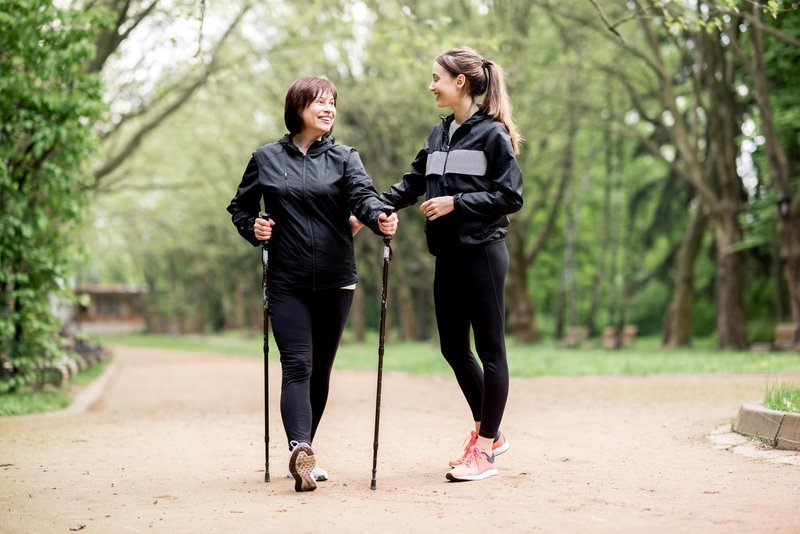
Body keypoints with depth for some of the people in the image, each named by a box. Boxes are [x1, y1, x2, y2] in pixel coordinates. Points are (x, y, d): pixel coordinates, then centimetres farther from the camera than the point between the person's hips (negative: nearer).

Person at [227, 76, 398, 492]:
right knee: (297, 366, -14)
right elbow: (239, 207, 16)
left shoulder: (344, 158, 5)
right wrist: (252, 228, -6)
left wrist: (379, 217, -35)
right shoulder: (266, 159, 6)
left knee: (320, 369, 9)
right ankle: (301, 450, -26)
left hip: (335, 282, 2)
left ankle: (303, 452, 21)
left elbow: (363, 194, -13)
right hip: (287, 283, -1)